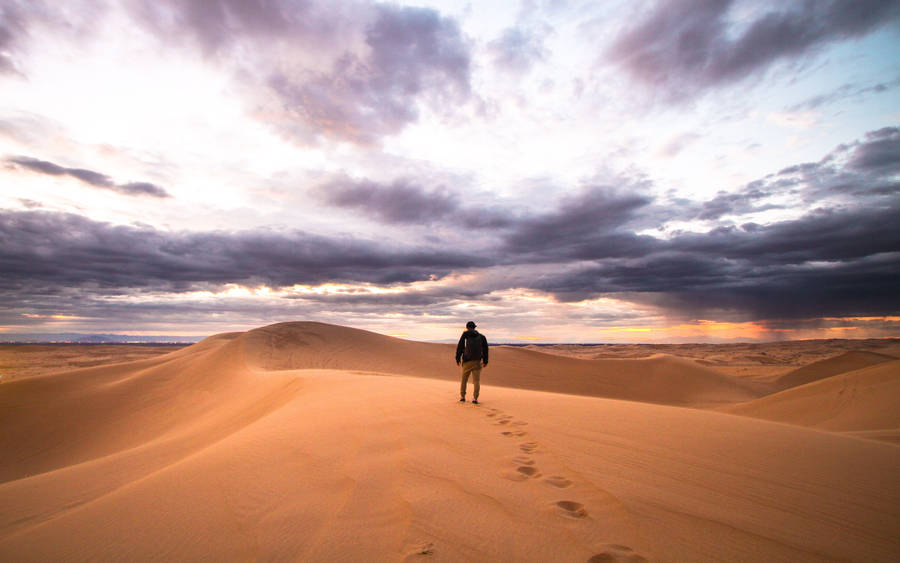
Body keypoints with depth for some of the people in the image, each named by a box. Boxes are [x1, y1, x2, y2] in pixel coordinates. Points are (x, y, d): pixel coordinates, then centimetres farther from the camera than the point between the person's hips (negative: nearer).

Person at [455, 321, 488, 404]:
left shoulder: (465, 335, 2)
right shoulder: (481, 336, 8)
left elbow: (459, 347, 0)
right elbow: (485, 349, 8)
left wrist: (458, 359, 7)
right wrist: (485, 361, 14)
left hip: (467, 361, 0)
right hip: (477, 362, 0)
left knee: (464, 379, 15)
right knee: (477, 381, 1)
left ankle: (462, 397, 18)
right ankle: (475, 398, -10)